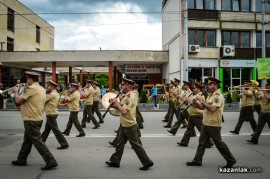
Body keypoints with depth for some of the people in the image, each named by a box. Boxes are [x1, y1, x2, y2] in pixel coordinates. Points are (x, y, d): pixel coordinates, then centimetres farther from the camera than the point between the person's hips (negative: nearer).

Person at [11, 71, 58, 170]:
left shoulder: (31, 88, -18)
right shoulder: (42, 89, 10)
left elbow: (18, 100, -16)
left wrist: (16, 91, 1)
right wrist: (24, 91, 12)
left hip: (31, 120, -10)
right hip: (37, 118, 10)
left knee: (37, 141, -7)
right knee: (27, 140, 21)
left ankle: (51, 162, -7)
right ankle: (21, 160, 34)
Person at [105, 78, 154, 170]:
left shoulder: (129, 97, -21)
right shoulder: (127, 96, 10)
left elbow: (124, 111, -28)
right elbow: (122, 109, 15)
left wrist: (117, 103, -16)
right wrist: (116, 106, 0)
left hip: (129, 126, -10)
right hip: (124, 125, 10)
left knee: (136, 145, -1)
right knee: (120, 143, 15)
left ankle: (147, 162, 9)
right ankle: (115, 161, 26)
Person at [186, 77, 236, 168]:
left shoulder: (218, 96, -17)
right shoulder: (210, 95, 13)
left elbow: (212, 109, -29)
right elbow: (202, 107, 15)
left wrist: (202, 100, -22)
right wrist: (195, 102, -2)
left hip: (214, 125, -9)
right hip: (205, 123, 9)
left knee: (219, 143, 3)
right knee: (202, 142, 10)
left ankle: (231, 160, 18)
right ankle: (197, 160, 17)